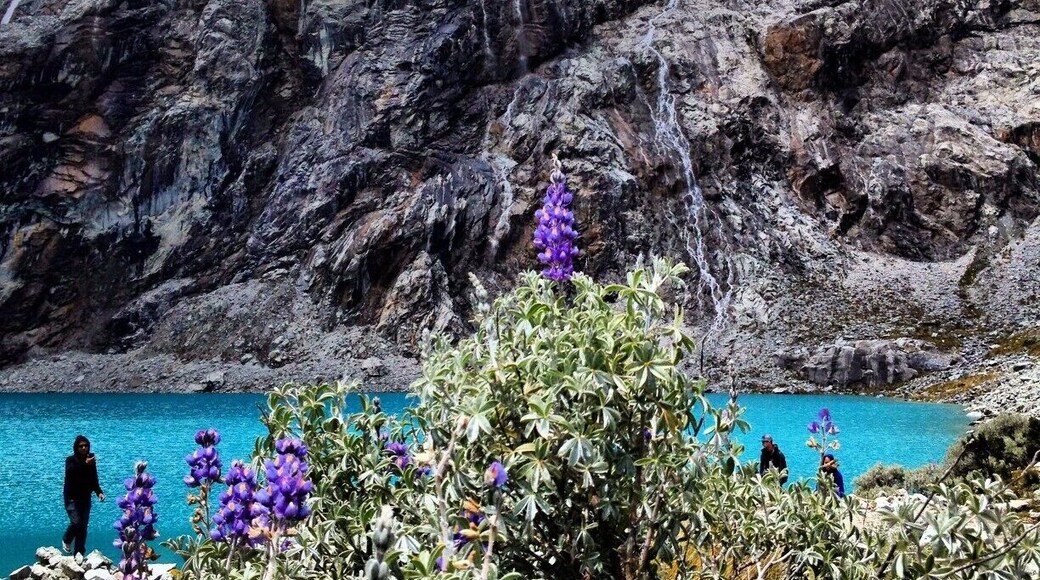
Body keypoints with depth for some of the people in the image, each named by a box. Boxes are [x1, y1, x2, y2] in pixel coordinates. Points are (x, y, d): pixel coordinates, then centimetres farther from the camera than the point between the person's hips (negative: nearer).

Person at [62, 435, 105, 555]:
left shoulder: (91, 460, 3)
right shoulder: (71, 460, -9)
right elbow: (70, 472, -31)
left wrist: (99, 492, -6)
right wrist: (85, 464, -42)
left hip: (85, 498, 4)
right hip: (72, 498, -4)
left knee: (83, 527, 4)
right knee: (76, 522, -19)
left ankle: (79, 555, 14)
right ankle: (66, 541, 11)